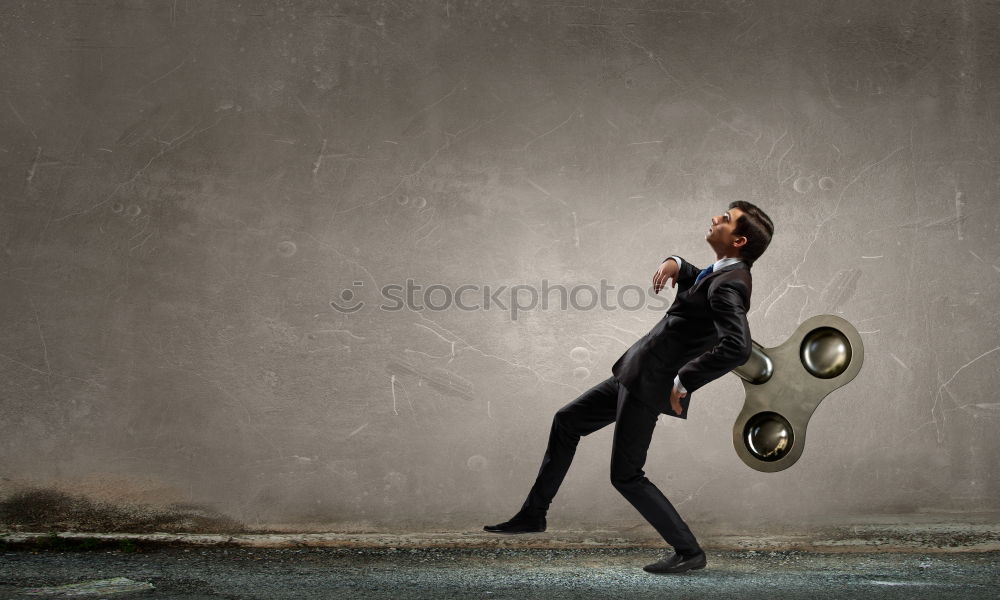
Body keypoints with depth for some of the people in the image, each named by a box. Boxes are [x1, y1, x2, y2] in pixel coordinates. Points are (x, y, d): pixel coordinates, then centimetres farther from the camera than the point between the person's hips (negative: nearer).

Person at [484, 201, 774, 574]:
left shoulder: (729, 285, -23)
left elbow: (737, 348, -37)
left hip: (652, 384, -10)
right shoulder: (722, 271, 6)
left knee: (626, 476, -3)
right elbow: (697, 279, 30)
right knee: (566, 421, 18)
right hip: (637, 373, 10)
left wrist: (684, 382, -27)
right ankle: (533, 515, 27)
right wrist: (675, 263, 5)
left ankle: (688, 551, 7)